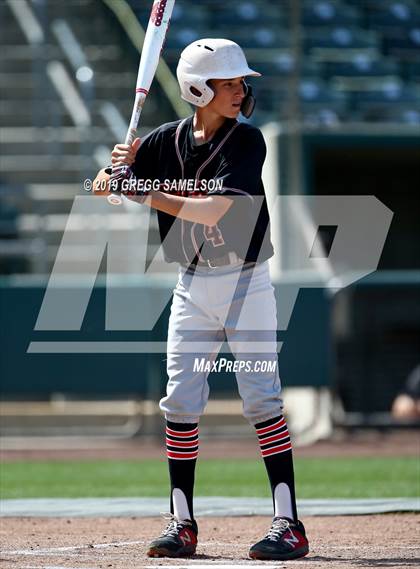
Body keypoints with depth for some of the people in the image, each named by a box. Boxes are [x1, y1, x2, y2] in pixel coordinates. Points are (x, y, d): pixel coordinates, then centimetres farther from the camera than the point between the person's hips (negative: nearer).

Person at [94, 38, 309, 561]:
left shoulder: (247, 141, -10)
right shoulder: (168, 140, 2)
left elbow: (214, 209, -23)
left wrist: (146, 194, -21)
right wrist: (120, 168, -17)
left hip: (246, 282, -4)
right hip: (193, 287, 4)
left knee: (260, 398, -9)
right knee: (181, 401, 2)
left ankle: (288, 523, -9)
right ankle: (182, 524, 10)